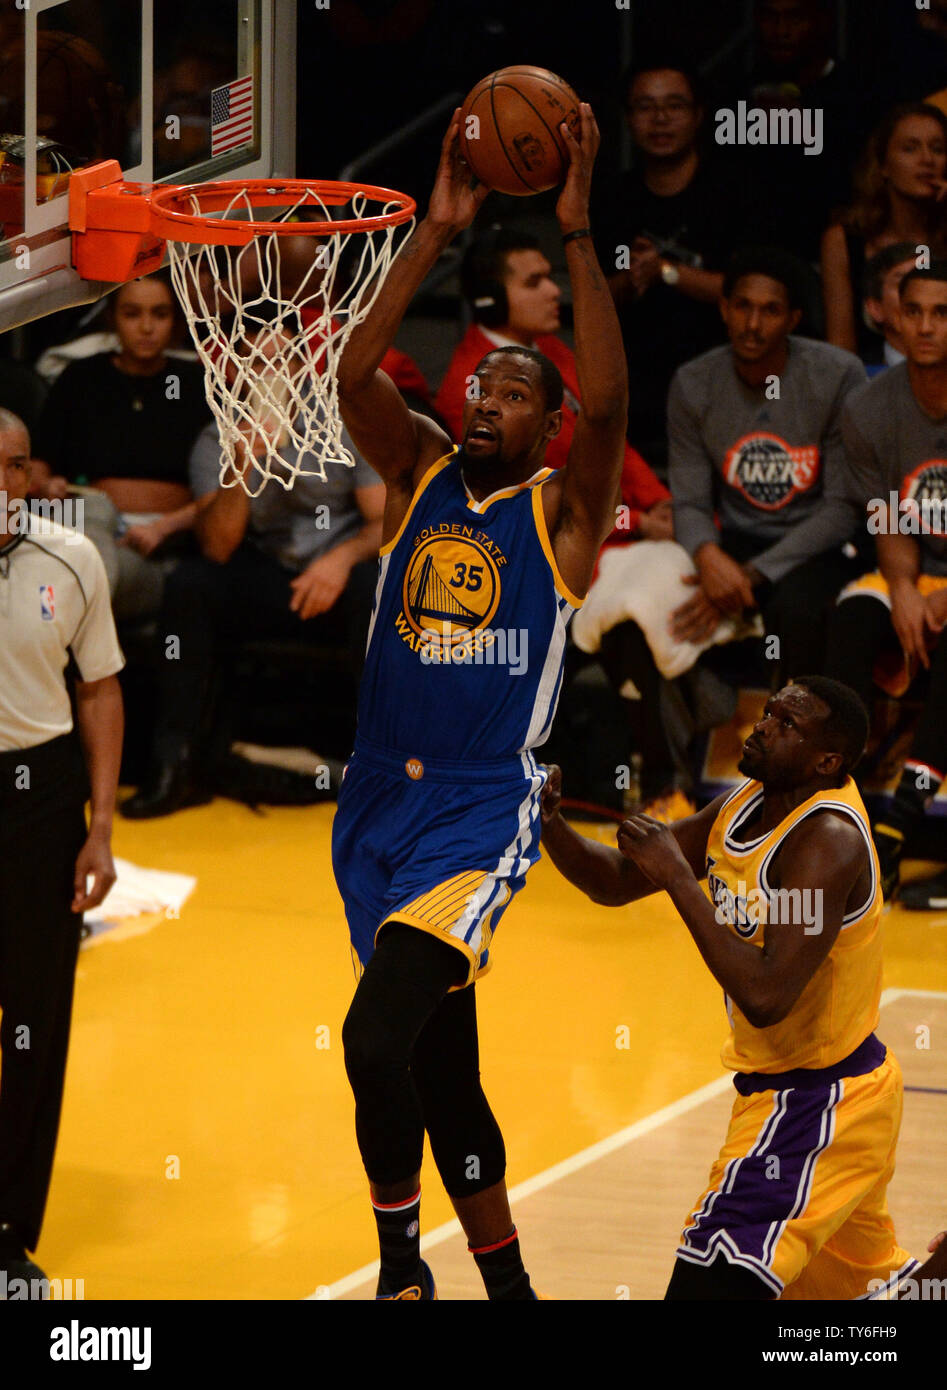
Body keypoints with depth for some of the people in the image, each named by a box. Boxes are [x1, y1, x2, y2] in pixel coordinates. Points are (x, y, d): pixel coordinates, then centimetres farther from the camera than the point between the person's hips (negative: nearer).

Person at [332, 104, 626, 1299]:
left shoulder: (561, 510, -2)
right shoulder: (420, 478, 9)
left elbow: (607, 402, -20)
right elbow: (354, 376, -7)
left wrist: (576, 236, -21)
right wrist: (436, 235, -13)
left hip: (483, 811, -5)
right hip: (379, 806, 5)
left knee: (378, 1035, -24)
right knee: (440, 1073, 13)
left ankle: (399, 1266, -8)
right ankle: (508, 1289, 26)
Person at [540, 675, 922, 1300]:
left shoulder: (828, 839, -25)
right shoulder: (744, 805, 2)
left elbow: (765, 997, -34)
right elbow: (616, 881, 9)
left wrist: (678, 875, -31)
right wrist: (550, 824, -11)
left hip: (819, 1103, -10)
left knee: (707, 1284, -19)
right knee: (874, 1279, 27)